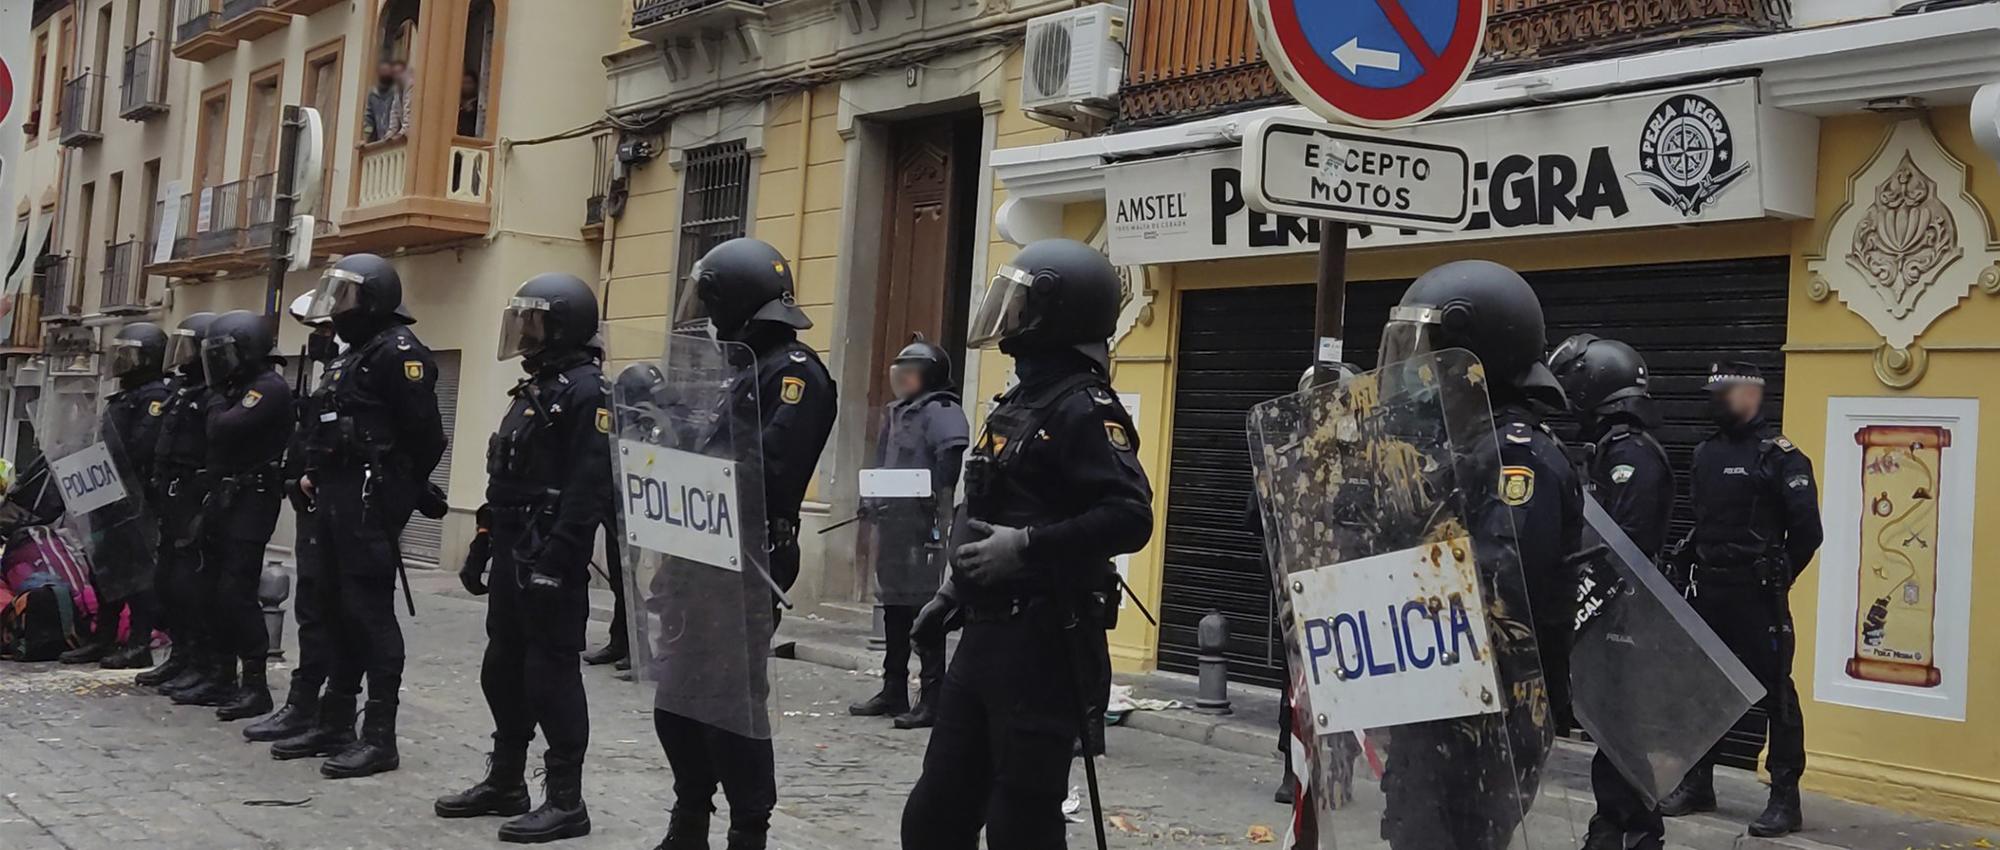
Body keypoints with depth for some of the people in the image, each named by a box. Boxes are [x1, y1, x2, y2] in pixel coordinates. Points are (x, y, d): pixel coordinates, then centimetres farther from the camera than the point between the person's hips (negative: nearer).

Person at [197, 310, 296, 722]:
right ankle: (222, 672, 19)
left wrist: (217, 394, -6)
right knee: (215, 587, 10)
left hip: (252, 500, -10)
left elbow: (223, 429, -21)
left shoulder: (270, 388, -13)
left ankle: (255, 685, -12)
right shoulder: (241, 387, 19)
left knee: (236, 591, -14)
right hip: (225, 498, 10)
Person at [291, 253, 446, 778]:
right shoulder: (354, 355, 21)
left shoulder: (398, 351, -11)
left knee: (371, 613, -9)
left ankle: (379, 738, -7)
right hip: (337, 500, 10)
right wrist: (316, 476, 10)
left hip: (370, 502, -10)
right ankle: (336, 721, 22)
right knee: (341, 611, 14)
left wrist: (398, 487, -6)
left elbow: (424, 433, -17)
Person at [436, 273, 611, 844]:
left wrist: (558, 555, -27)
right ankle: (505, 782, 27)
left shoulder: (586, 391, -14)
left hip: (550, 557, -10)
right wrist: (487, 543, 22)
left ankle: (566, 801, 0)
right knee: (504, 669, 16)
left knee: (552, 674, -6)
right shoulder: (534, 388, 19)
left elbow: (589, 485, -23)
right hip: (514, 553, 10)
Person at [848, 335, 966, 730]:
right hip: (892, 525, 10)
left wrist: (937, 499, -22)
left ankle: (932, 699, -2)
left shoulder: (941, 412, -10)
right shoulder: (896, 413, 18)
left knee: (926, 610, -6)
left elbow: (951, 457, -24)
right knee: (893, 608, 15)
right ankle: (893, 691, 26)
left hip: (923, 527, -10)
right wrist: (875, 504, 16)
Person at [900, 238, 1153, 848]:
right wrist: (953, 592, 23)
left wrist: (1027, 547, -25)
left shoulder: (1082, 406, -14)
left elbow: (1130, 518, -25)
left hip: (1043, 643, -9)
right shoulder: (1020, 401, 16)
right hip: (986, 634, 9)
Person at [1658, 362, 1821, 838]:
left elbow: (1807, 529, -10)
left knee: (1775, 692, -3)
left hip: (1756, 596, -7)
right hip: (1706, 591, 7)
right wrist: (1686, 562, 7)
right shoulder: (1706, 453, 13)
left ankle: (1785, 798, 3)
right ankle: (1697, 785, 23)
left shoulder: (1780, 456, -9)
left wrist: (1775, 580, -3)